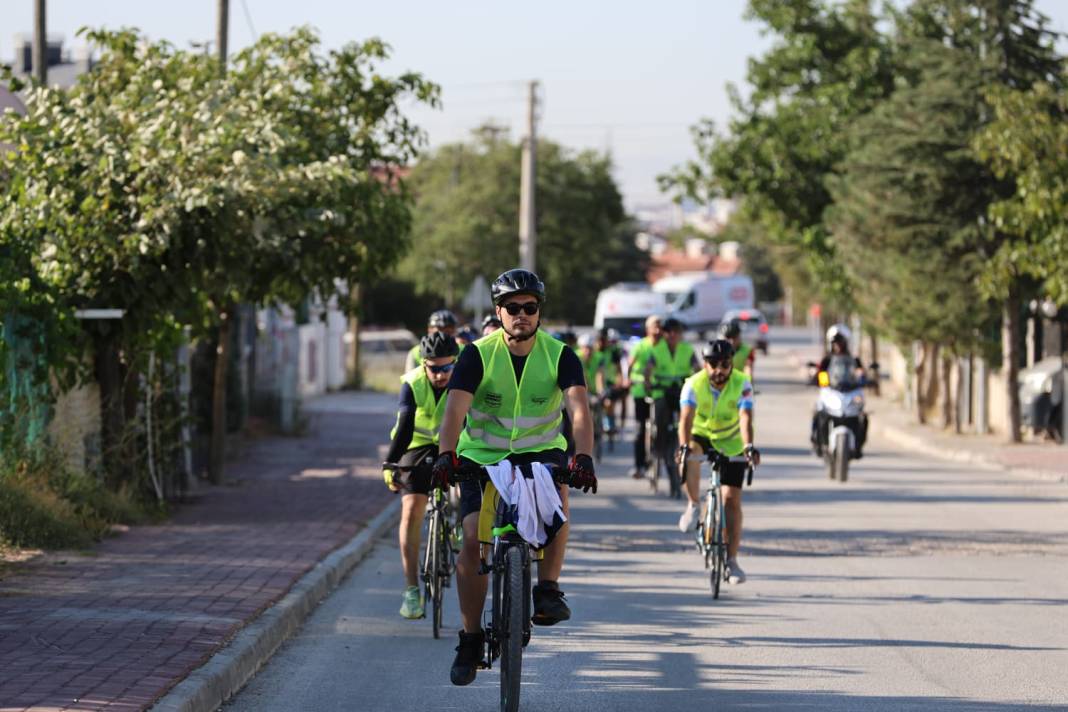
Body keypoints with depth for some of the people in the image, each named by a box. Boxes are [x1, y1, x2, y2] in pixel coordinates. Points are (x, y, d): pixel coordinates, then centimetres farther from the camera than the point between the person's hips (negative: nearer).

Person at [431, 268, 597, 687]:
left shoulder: (559, 356, -11)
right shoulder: (478, 355, -12)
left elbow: (579, 409, -25)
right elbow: (456, 409, -24)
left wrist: (582, 457, -43)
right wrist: (446, 455, -43)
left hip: (540, 452, 0)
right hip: (483, 456, 0)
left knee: (556, 497, -34)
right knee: (474, 541, -14)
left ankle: (548, 590, -19)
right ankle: (470, 639, -2)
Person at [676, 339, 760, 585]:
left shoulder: (742, 385, -23)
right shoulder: (694, 384, -22)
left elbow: (746, 419, -36)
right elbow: (686, 418, -34)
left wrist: (749, 447, -53)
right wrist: (683, 446, -52)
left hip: (731, 443, 0)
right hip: (701, 435, 0)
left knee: (732, 500, -7)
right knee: (689, 457, -36)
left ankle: (731, 561, -1)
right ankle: (693, 505, -14)